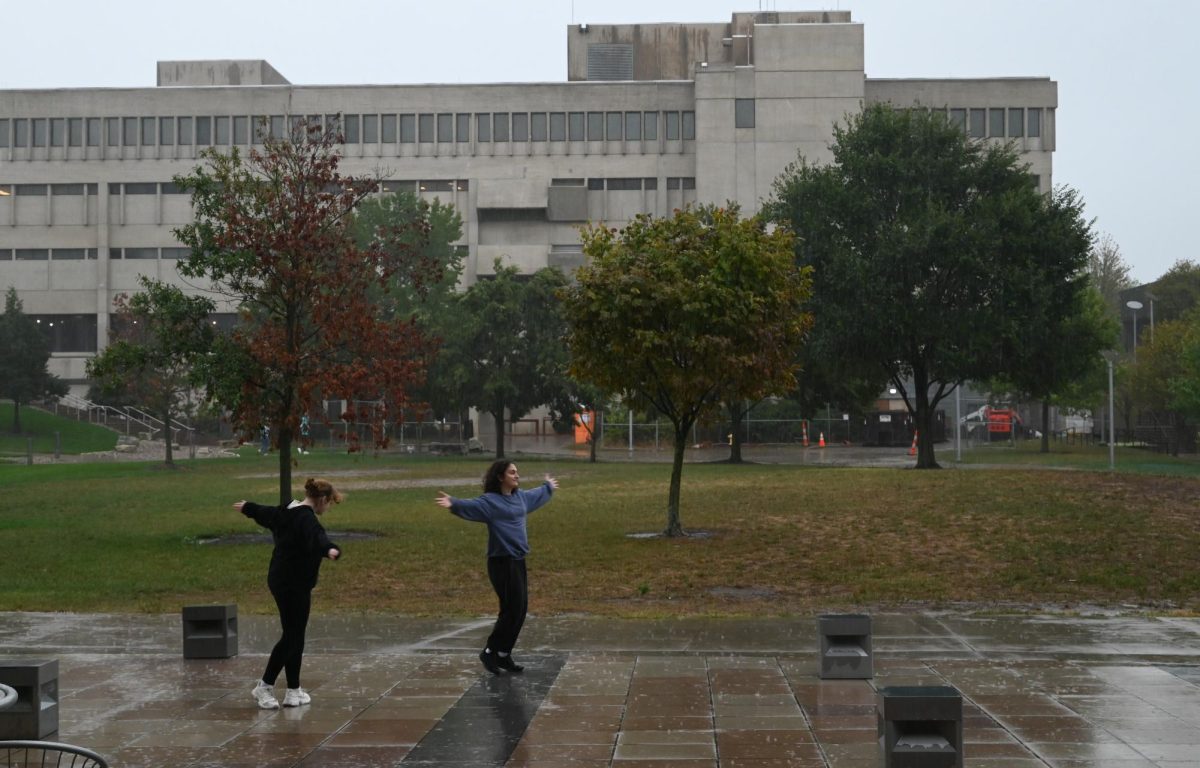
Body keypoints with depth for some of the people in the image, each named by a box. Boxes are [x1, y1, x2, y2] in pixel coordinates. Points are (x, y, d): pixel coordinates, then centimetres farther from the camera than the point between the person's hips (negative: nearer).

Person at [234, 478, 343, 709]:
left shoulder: (287, 511, 9)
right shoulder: (306, 518, -20)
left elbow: (264, 513, 30)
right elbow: (317, 538, -42)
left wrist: (247, 507, 51)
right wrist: (330, 550, -63)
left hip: (280, 580, 10)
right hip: (294, 585, -10)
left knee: (293, 636, 12)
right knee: (292, 637, -4)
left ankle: (293, 690, 15)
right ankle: (265, 686, 1)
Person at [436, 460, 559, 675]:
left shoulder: (521, 497, 12)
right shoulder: (490, 501, -13)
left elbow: (537, 495, 35)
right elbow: (471, 506, -31)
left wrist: (548, 487, 53)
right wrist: (453, 504, -51)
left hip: (518, 561, 9)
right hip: (502, 562, -9)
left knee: (520, 610, 10)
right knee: (512, 610, -7)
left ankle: (503, 655, 20)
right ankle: (490, 653, 7)